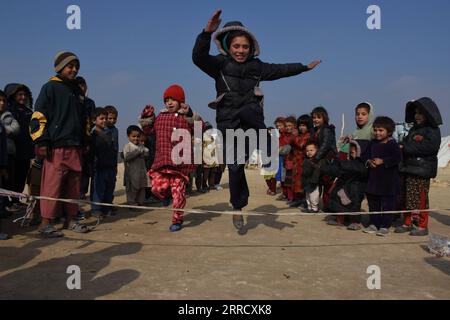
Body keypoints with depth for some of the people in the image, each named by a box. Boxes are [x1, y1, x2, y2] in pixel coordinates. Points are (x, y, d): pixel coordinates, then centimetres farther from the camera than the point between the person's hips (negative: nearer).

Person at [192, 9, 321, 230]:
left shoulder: (256, 66, 13)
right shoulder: (220, 64, 1)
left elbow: (280, 70, 27)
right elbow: (198, 57, -19)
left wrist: (304, 67, 34)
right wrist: (207, 32, -35)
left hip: (251, 117, 2)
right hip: (229, 123, -1)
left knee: (248, 109, -37)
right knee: (235, 167, -2)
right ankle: (237, 208, 17)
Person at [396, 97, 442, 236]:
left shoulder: (433, 131, -8)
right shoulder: (414, 129, 18)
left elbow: (426, 147, -22)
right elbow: (406, 142, 18)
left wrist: (405, 147, -18)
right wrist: (401, 145, -6)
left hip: (422, 170, -8)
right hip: (409, 168, 8)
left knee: (421, 199, -3)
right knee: (409, 198, 11)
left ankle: (422, 226, 7)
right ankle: (407, 223, 20)